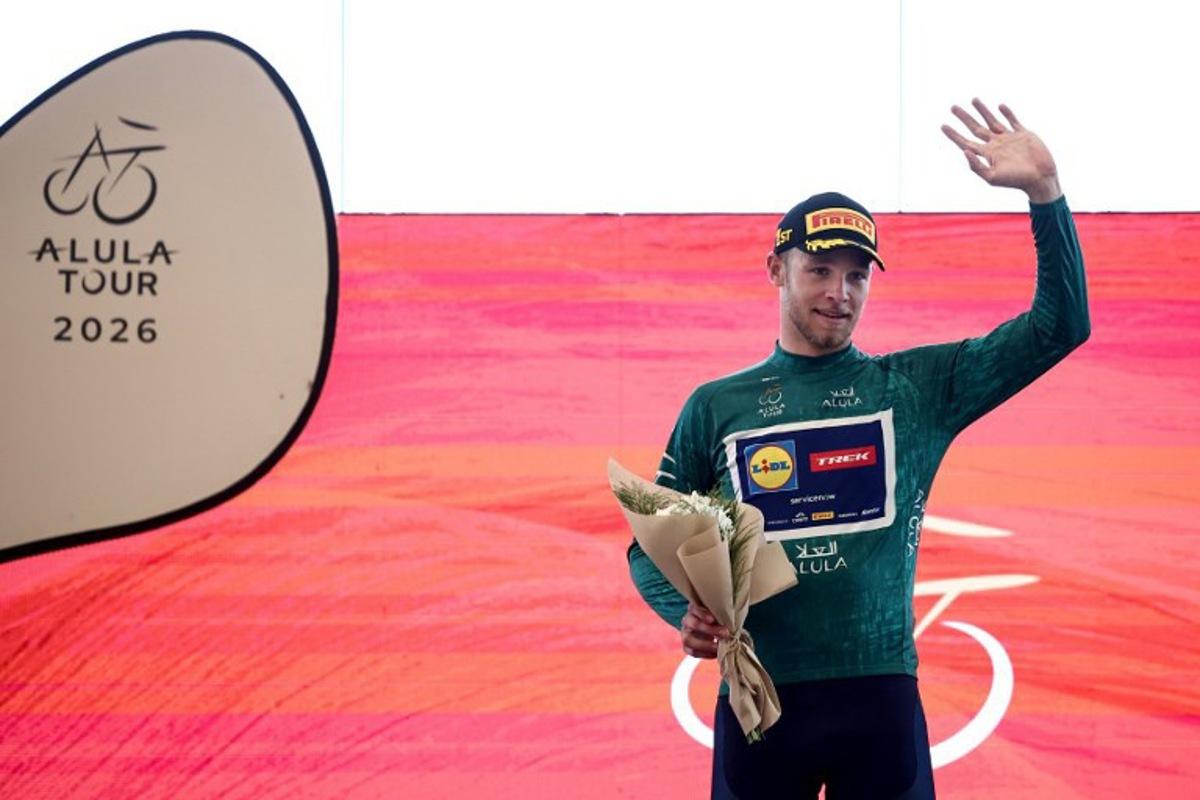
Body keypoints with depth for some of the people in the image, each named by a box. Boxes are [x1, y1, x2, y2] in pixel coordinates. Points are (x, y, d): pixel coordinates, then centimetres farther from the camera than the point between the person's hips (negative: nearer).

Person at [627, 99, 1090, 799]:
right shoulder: (717, 405, 7)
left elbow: (1060, 327, 1)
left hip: (881, 696, 0)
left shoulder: (919, 387, 7)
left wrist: (1044, 189, -10)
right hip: (756, 699, 0)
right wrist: (686, 612, -11)